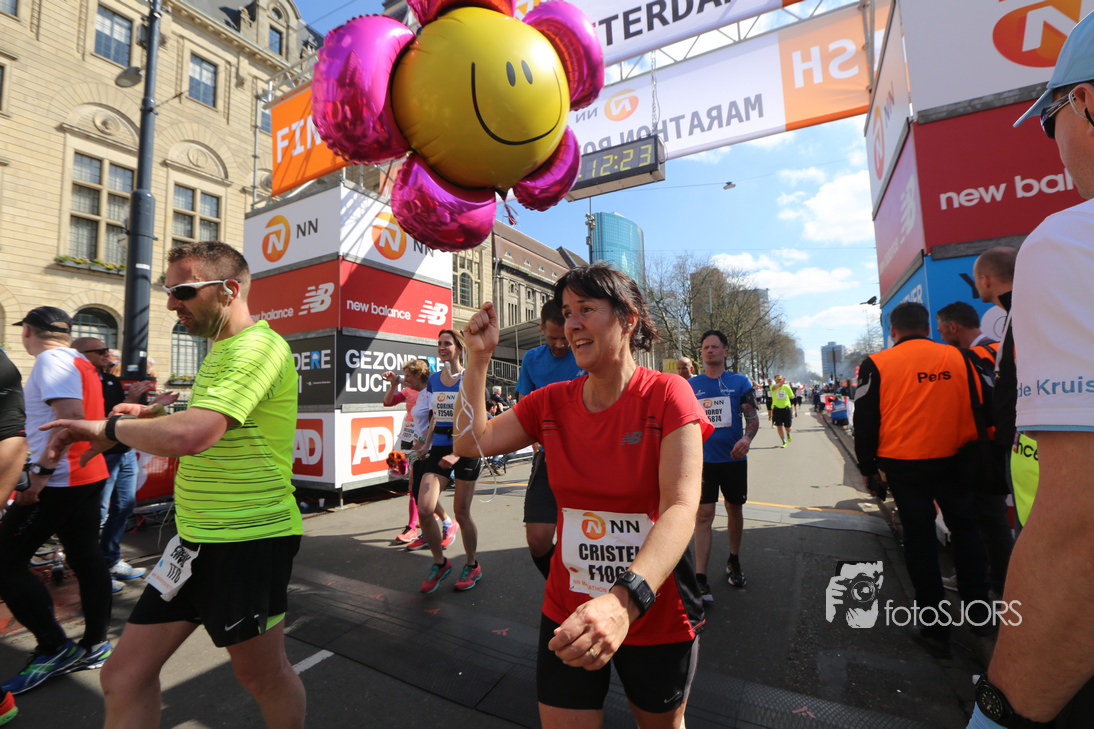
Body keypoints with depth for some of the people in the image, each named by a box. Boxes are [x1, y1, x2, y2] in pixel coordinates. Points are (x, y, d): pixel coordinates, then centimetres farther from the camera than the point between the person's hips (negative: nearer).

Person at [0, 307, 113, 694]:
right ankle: (95, 644, 20)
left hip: (58, 481, -9)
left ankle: (54, 648, 4)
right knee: (87, 558, 11)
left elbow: (71, 416, -24)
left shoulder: (52, 360, -12)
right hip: (89, 475, 9)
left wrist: (42, 471, -23)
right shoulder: (81, 363, 16)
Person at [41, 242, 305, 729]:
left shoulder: (258, 347, -20)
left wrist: (110, 427, -12)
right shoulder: (221, 352, 14)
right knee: (123, 677, 15)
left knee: (263, 676, 12)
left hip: (249, 539, -9)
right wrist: (152, 416, 11)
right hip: (195, 538, 9)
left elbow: (189, 435, -32)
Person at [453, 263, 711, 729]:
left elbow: (681, 509, -26)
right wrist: (479, 357, -8)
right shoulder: (552, 402, -3)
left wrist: (626, 598, -41)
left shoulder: (666, 395, -17)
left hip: (656, 617, -1)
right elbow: (471, 442, -4)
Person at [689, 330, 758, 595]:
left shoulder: (740, 382, 1)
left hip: (734, 458, 1)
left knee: (735, 510, 15)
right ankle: (700, 580, -1)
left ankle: (734, 562, 38)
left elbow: (753, 417, -2)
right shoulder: (690, 385, 2)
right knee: (703, 515, -5)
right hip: (703, 459, -1)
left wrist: (747, 438, -21)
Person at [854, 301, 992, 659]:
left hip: (903, 463, -2)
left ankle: (934, 628, 17)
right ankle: (977, 609, 32)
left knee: (919, 536, 8)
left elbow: (865, 421, -6)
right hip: (952, 460, 3)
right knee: (965, 526, 23)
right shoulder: (958, 358, 0)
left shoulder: (877, 364, -8)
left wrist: (867, 467, 4)